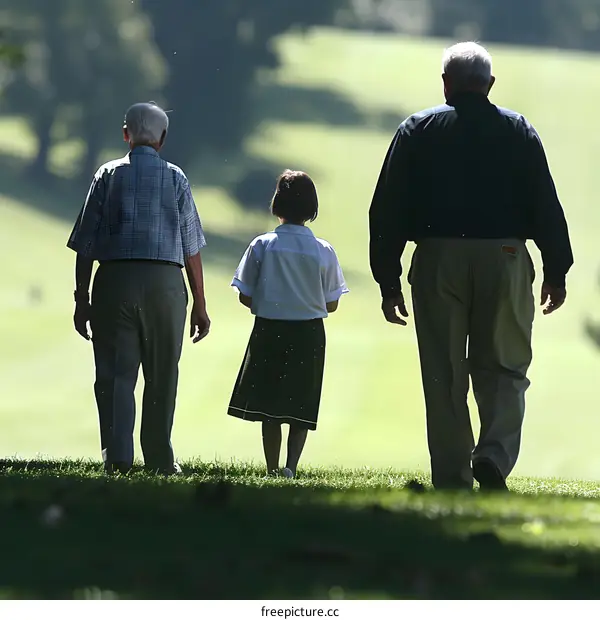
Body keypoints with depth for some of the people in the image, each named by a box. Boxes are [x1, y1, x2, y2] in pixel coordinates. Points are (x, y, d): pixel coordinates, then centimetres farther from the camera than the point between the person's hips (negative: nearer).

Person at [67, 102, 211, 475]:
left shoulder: (108, 175, 7)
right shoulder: (175, 178, 6)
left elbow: (85, 243, 3)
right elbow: (191, 248, 4)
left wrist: (82, 298, 7)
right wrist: (200, 305, 9)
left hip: (114, 280, 0)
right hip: (165, 280, 0)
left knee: (116, 373, -1)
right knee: (161, 376, 9)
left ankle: (117, 455, -14)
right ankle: (160, 460, 13)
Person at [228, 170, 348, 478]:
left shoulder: (262, 245, -7)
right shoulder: (323, 251, -6)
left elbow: (245, 296, -3)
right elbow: (331, 304, 0)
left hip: (268, 331, 0)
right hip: (309, 335, 0)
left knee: (269, 407, 9)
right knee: (301, 406, 6)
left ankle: (273, 469, 8)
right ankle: (291, 465, -12)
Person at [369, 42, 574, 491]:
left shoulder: (417, 131, 6)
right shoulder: (519, 131, 7)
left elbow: (387, 210, 2)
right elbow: (546, 206, 2)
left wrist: (388, 281, 5)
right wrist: (557, 272, 8)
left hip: (438, 263, 0)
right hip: (505, 260, 0)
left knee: (445, 377, 5)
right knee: (503, 368, 9)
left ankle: (452, 480, 4)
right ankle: (495, 453, -14)